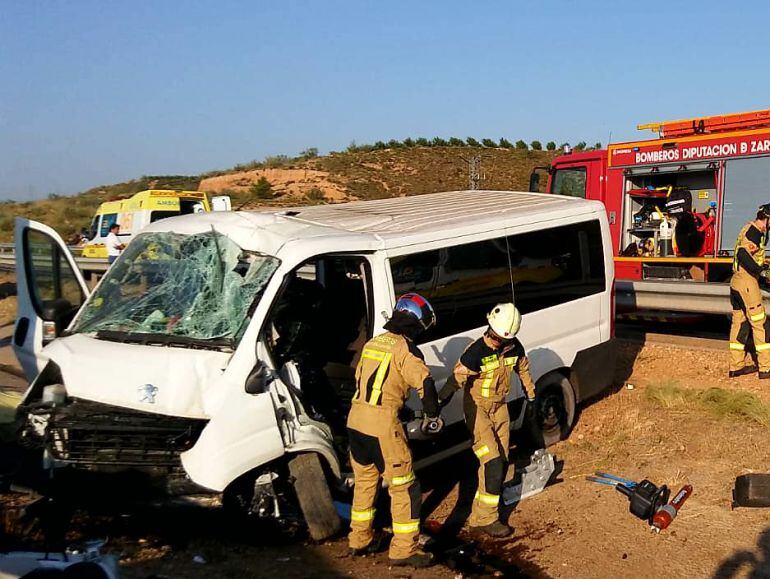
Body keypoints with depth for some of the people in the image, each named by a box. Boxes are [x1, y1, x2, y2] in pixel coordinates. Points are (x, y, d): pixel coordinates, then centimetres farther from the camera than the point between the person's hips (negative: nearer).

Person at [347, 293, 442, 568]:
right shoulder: (404, 348, -9)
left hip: (355, 419, 8)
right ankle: (403, 550, 9)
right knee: (404, 488, 4)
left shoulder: (372, 343, 14)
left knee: (364, 481, 22)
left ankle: (359, 540, 33)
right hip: (383, 424, -8)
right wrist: (431, 415, -4)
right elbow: (425, 383, -18)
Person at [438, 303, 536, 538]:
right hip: (477, 409, -7)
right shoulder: (476, 352, -25)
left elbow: (523, 369, 14)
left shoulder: (514, 347, -5)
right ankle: (484, 518, -5)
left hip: (500, 407, 7)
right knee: (492, 462, -13)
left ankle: (485, 503, 27)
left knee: (501, 461, 10)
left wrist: (530, 395, 26)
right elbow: (457, 379, -27)